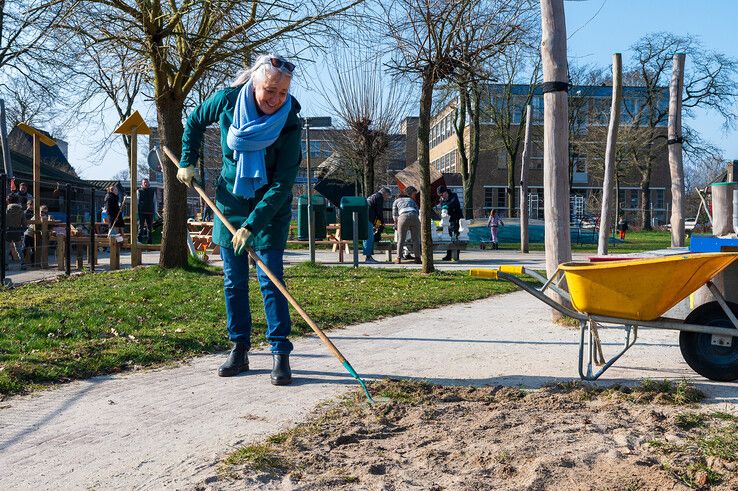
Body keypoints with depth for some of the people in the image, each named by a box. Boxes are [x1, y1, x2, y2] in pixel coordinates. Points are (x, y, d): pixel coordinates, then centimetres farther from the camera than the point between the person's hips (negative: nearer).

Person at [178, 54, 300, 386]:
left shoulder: (289, 125, -21)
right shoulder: (227, 101, -13)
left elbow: (282, 185, -23)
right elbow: (194, 121, 10)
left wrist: (252, 225, -28)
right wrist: (188, 162, 4)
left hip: (271, 208, -3)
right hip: (230, 200, 3)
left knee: (271, 280, -7)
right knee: (234, 281, 6)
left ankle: (280, 354, -1)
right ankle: (239, 350, 16)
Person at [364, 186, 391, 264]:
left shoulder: (373, 196, 28)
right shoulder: (379, 197, -3)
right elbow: (379, 211, -7)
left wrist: (375, 224, 29)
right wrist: (382, 222, 4)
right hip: (367, 218, -10)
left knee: (368, 237, 13)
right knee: (369, 238, -10)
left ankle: (369, 257, 16)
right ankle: (367, 257, -11)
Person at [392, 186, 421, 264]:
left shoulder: (396, 201, 26)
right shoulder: (411, 200, 33)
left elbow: (394, 215, 20)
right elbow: (417, 212, 26)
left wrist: (396, 224, 33)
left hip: (403, 217, -2)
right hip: (414, 217, 2)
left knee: (401, 239, 2)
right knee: (415, 239, 5)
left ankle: (399, 259, -1)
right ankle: (417, 257, -2)